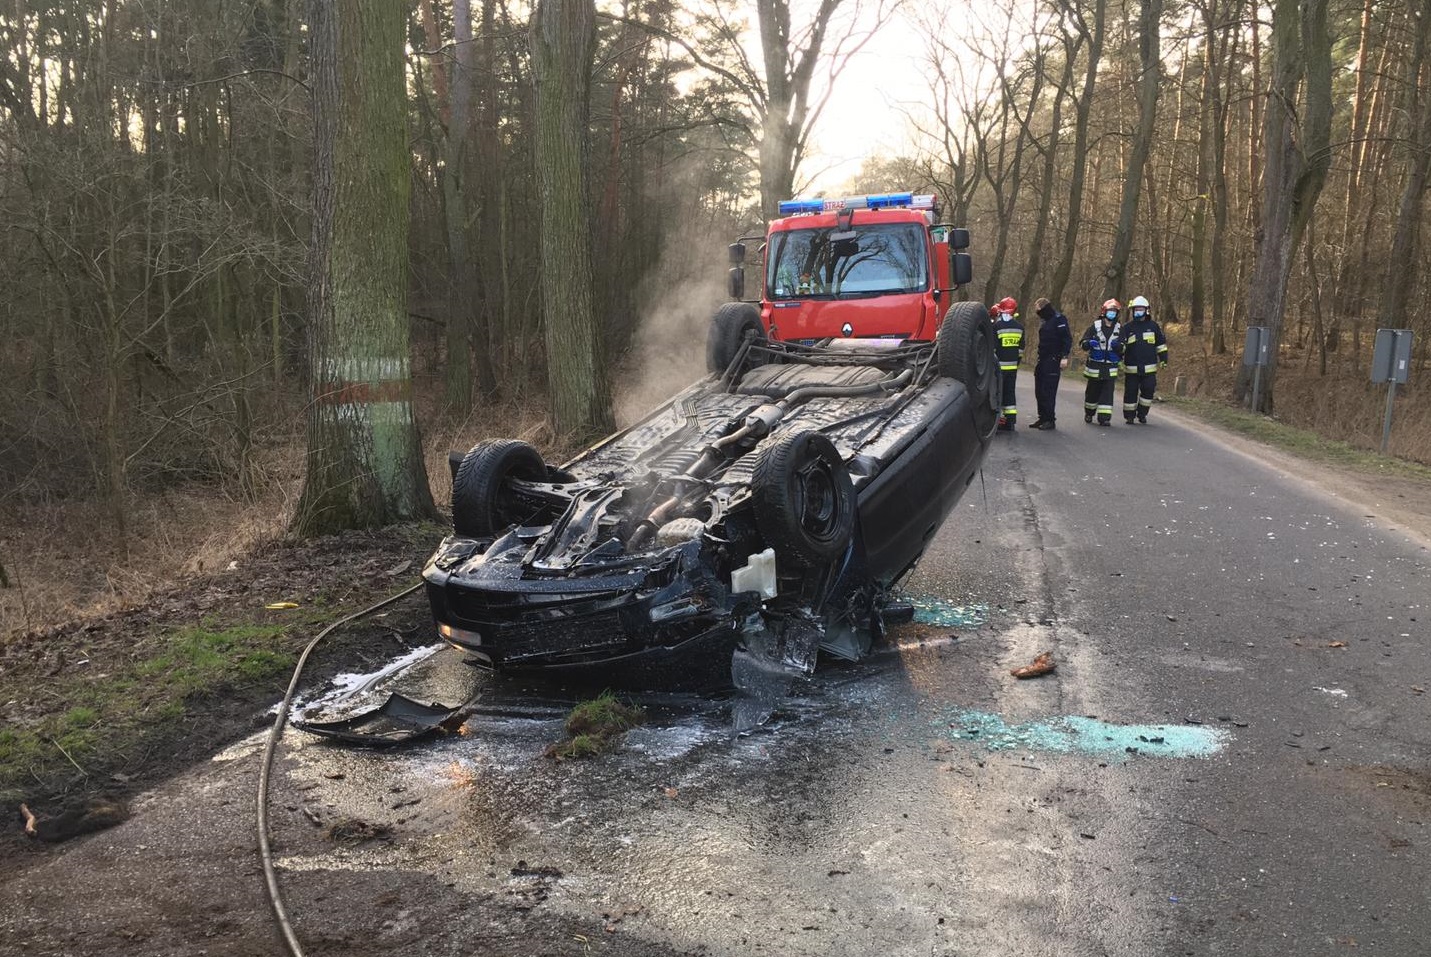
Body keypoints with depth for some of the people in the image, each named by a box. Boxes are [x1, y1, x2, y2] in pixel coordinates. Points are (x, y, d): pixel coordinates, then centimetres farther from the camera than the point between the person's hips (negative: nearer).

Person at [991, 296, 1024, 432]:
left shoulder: (996, 326, -11)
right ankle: (1011, 420, 13)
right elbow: (1021, 347, 13)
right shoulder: (1019, 327, 7)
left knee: (997, 391, -1)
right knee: (1010, 392, 12)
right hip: (1013, 366, 5)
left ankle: (998, 420, -4)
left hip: (999, 365, -5)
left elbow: (992, 347, -12)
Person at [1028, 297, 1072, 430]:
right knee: (1039, 391, 10)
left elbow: (1067, 338, -15)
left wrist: (1064, 357, -21)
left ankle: (1050, 420, -5)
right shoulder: (1045, 322, 19)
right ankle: (1042, 418, 17)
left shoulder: (1059, 319, -9)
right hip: (1042, 362, 9)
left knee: (1048, 392, -9)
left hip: (1052, 361, -9)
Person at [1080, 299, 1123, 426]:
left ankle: (1105, 417, -6)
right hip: (1095, 365, -1)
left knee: (1107, 392, -6)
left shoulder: (1119, 329, 7)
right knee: (1093, 391, 9)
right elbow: (1083, 342, -3)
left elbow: (1122, 348, 6)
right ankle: (1089, 413, 30)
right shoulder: (1095, 326, 0)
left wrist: (1118, 345, -17)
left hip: (1110, 367, 1)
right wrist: (1089, 343, -25)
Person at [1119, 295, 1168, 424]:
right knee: (1131, 392, 2)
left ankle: (1142, 414, 13)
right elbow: (1120, 345, 3)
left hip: (1149, 368, 0)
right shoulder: (1127, 328, 5)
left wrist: (1163, 359, 8)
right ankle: (1129, 416, 12)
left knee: (1148, 391, -3)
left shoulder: (1153, 326, 7)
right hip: (1131, 368, 0)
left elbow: (1161, 344, 12)